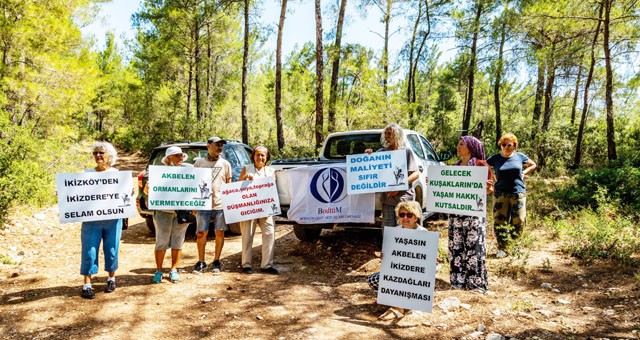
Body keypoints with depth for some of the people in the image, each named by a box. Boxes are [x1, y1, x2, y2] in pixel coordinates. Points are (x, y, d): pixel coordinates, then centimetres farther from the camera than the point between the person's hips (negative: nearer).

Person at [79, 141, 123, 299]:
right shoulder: (88, 173, 6)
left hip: (113, 219, 0)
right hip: (91, 219, 0)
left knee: (111, 250, 7)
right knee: (89, 251, -1)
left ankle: (111, 279, 25)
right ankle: (87, 285, 7)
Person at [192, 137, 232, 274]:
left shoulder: (225, 164, 8)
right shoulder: (199, 162, 6)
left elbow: (229, 185, 11)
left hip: (220, 204, 1)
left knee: (219, 232, 4)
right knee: (201, 233, 2)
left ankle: (216, 261, 18)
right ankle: (201, 262, 17)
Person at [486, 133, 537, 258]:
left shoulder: (520, 156, 5)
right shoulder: (495, 158, 1)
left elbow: (533, 165, 20)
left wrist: (523, 173, 5)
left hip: (518, 193, 1)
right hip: (501, 194, -1)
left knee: (518, 222, 2)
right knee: (499, 221, -3)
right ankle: (502, 248, 6)